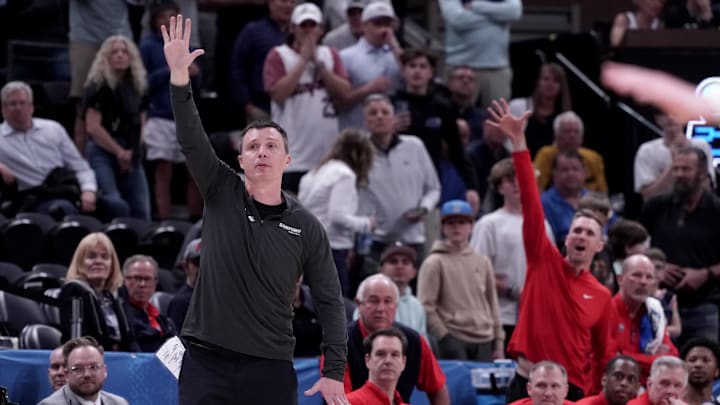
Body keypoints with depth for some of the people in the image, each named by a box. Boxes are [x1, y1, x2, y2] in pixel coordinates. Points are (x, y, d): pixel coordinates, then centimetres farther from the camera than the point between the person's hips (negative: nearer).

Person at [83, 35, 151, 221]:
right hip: (103, 152, -7)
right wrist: (119, 151, -8)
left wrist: (132, 151, 4)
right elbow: (93, 127, -11)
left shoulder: (138, 86, 15)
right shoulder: (99, 86, -5)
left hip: (131, 155, 7)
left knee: (141, 211, -3)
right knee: (116, 206, -23)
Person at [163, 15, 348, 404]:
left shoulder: (306, 227, 2)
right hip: (206, 360, 0)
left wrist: (334, 371, -5)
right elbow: (191, 140, -10)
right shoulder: (221, 195, 3)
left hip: (271, 368, 0)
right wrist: (179, 76, -24)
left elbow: (329, 300, 4)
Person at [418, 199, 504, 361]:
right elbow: (426, 307, -5)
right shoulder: (434, 263, 0)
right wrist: (445, 337, -11)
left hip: (484, 341, 5)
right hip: (455, 341, -5)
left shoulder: (483, 262, 15)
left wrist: (498, 342, 13)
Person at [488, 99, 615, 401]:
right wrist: (518, 142, -11)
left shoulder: (601, 296, 7)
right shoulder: (544, 262, 3)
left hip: (573, 392, 1)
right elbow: (531, 205, -4)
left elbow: (603, 358, 14)